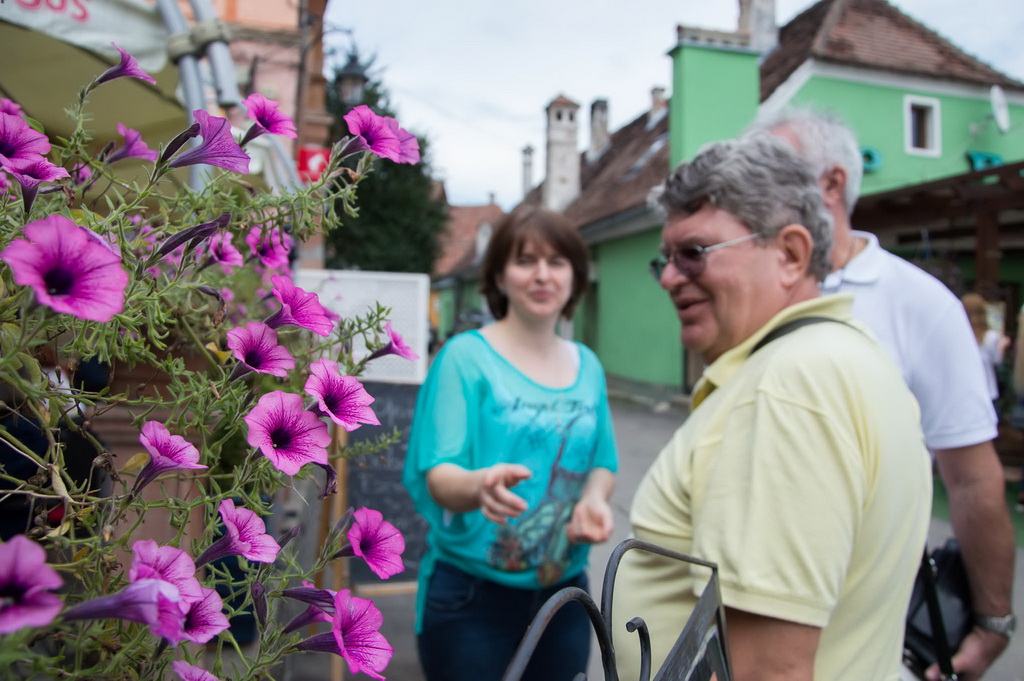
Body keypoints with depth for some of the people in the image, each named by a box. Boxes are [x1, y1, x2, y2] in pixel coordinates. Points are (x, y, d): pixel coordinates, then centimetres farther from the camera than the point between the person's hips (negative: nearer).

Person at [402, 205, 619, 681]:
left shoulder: (587, 366, 4)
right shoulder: (465, 355, -11)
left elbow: (602, 462, 11)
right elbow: (437, 475, -16)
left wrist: (594, 498, -11)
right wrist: (479, 484, -37)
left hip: (564, 591, 5)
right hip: (472, 592, -4)